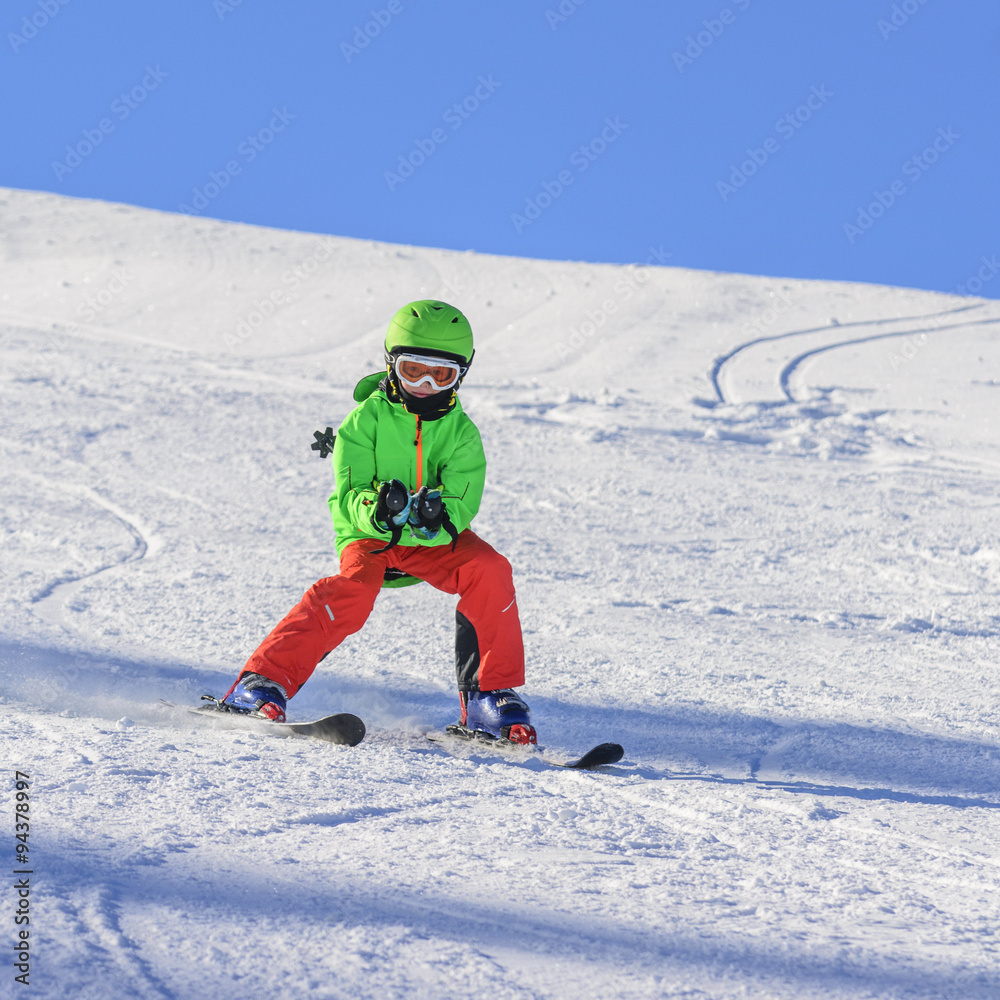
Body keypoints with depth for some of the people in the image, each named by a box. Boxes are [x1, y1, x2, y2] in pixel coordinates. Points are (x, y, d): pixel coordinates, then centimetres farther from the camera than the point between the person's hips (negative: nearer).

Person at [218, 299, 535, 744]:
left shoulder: (461, 434, -5)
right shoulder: (366, 420, -11)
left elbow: (461, 505, -15)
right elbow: (350, 496, -18)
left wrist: (436, 515, -38)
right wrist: (377, 508, -41)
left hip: (434, 539, 3)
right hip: (369, 537, -2)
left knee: (489, 570, -24)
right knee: (353, 592, -33)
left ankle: (489, 696, -14)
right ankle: (263, 682, -31)